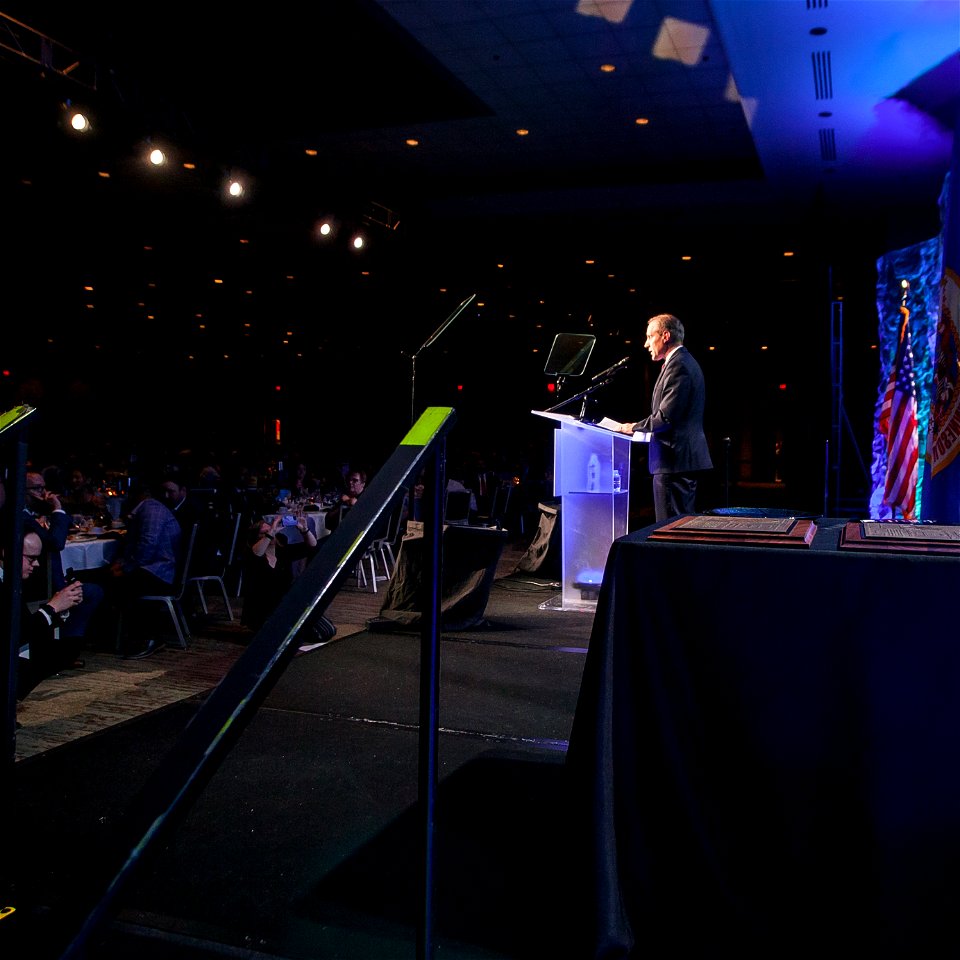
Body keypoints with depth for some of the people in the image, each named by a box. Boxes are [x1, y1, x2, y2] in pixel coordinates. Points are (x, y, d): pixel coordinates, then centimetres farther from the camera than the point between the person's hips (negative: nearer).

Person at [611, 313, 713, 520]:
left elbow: (666, 417, -21)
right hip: (686, 457, 11)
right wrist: (640, 426, 13)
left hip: (674, 459, -11)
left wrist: (635, 427, -8)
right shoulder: (684, 361, 19)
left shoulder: (677, 365, -14)